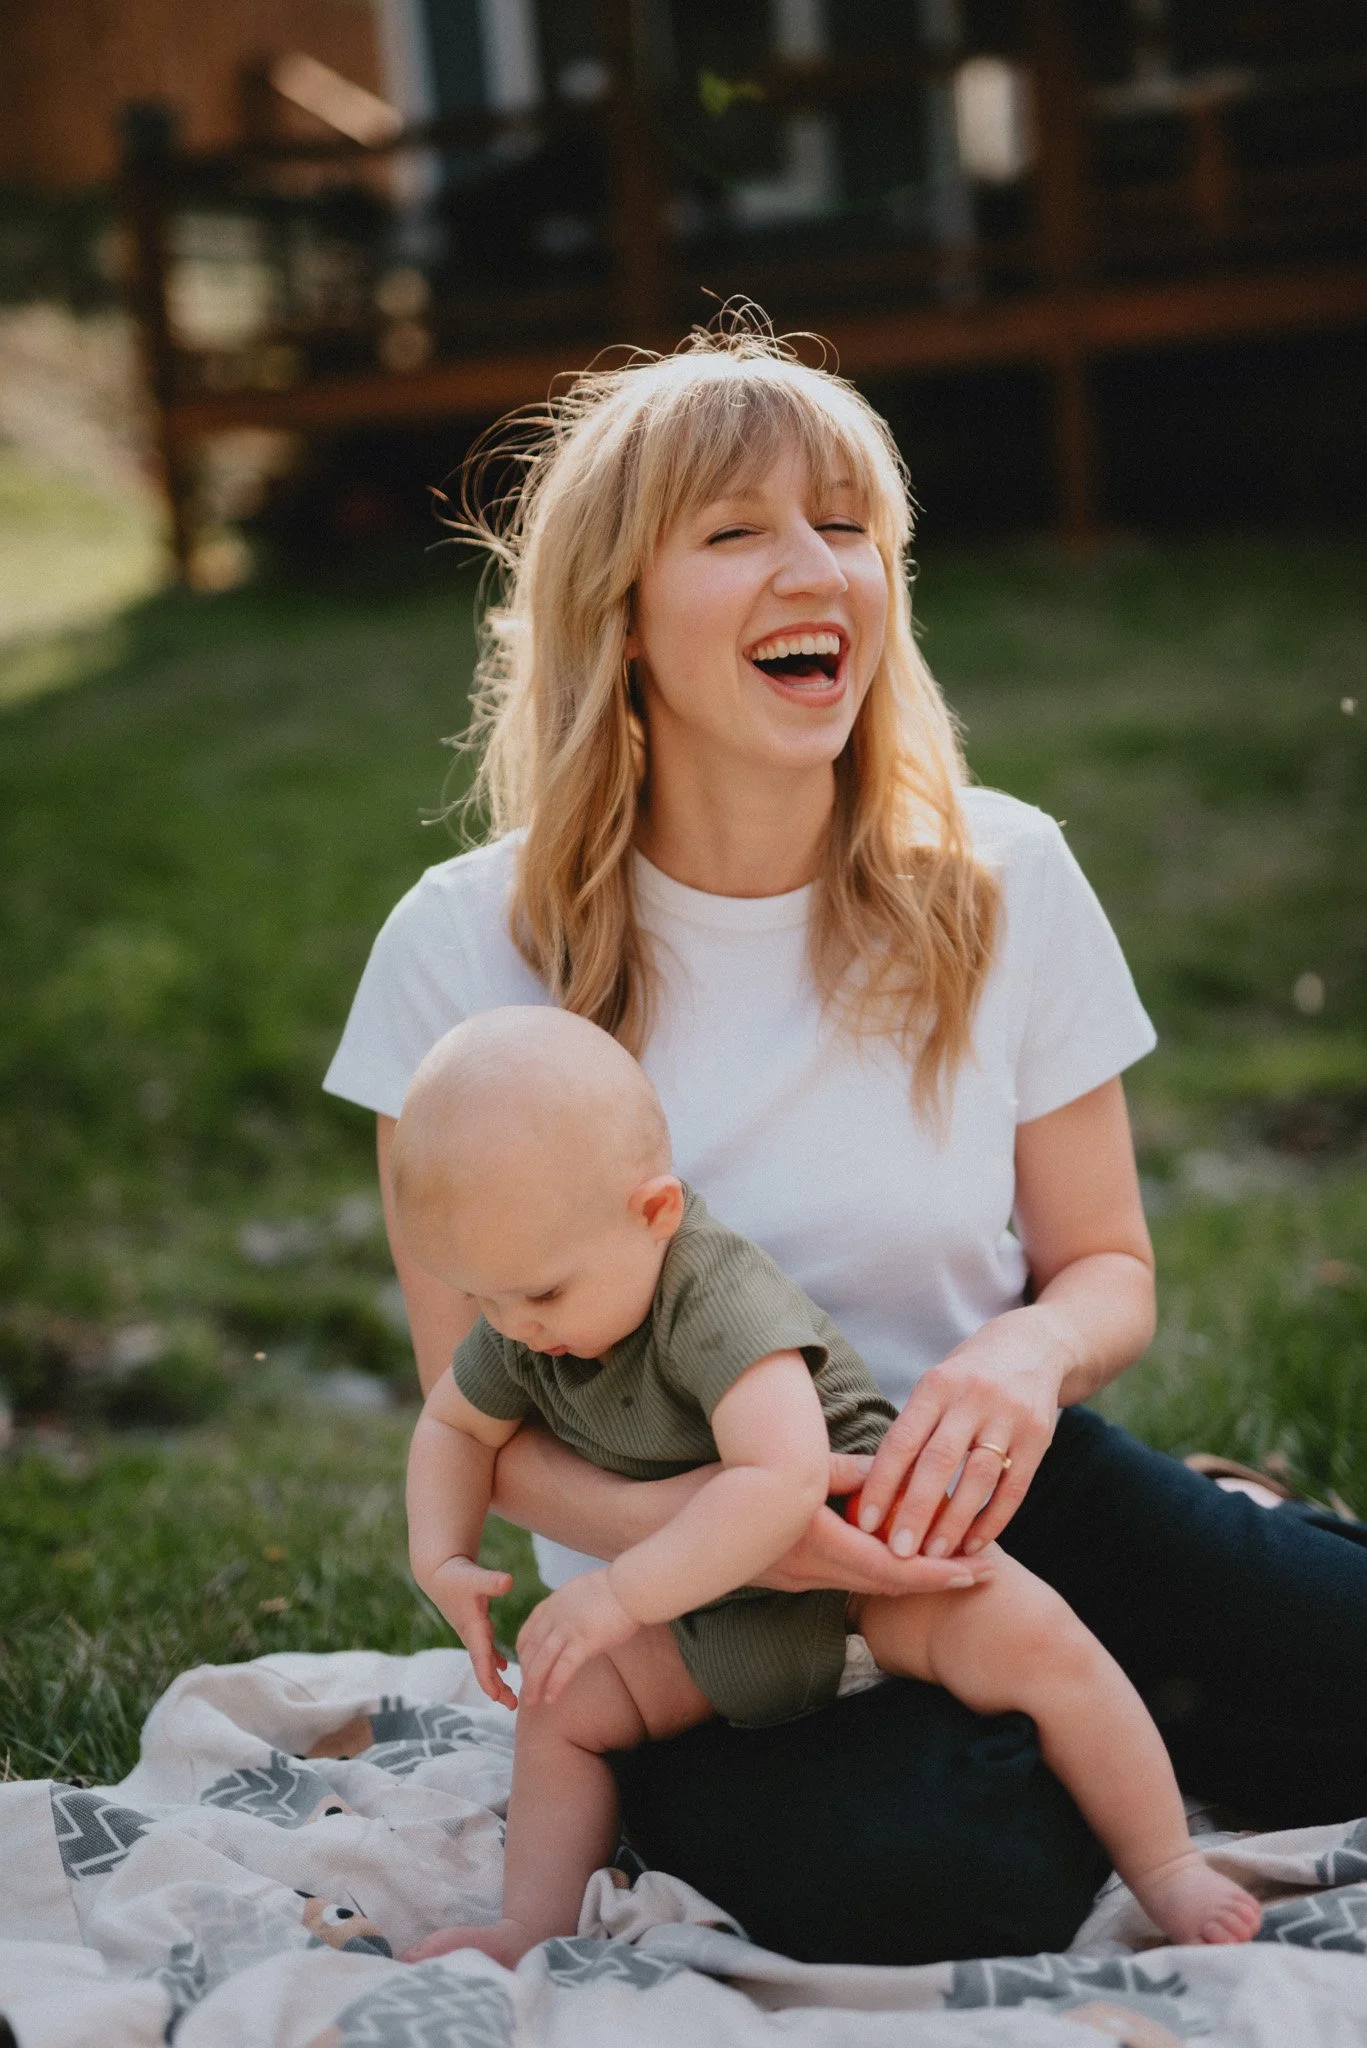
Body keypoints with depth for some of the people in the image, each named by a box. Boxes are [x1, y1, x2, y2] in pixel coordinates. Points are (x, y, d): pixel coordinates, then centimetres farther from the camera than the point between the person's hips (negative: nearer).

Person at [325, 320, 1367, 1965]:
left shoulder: (1003, 881, -6)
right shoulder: (470, 948, -12)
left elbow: (1107, 1265, 3)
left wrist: (1028, 1355, -22)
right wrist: (666, 1516, -29)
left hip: (983, 1492, 2)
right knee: (910, 1878, -32)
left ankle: (1112, 1714, 12)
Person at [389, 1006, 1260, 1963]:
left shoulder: (719, 1300, -33)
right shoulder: (521, 1333, -9)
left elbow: (783, 1485, -45)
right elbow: (455, 1425, 11)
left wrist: (621, 1594, -42)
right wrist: (443, 1560, -7)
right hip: (718, 1612, 7)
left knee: (1029, 1636, -26)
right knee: (561, 1711, -3)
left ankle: (1167, 1868, -11)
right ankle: (536, 1929, 5)